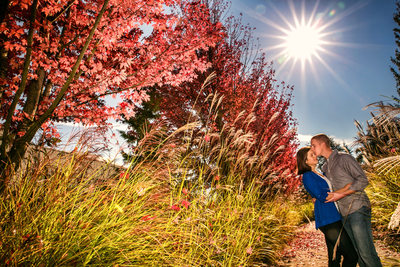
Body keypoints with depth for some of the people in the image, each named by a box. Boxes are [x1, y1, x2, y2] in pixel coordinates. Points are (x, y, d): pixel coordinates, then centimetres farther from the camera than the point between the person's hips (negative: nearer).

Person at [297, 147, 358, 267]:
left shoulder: (319, 174, 21)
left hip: (335, 217, 9)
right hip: (327, 220, -9)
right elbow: (322, 197, -15)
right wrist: (344, 189, -12)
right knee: (352, 255, -8)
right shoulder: (307, 176, -7)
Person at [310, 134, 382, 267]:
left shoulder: (344, 158, -4)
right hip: (344, 214, 7)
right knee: (356, 252, 8)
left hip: (357, 208, -7)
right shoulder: (325, 167, 19)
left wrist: (341, 194, -16)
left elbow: (363, 180, -11)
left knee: (366, 252, -10)